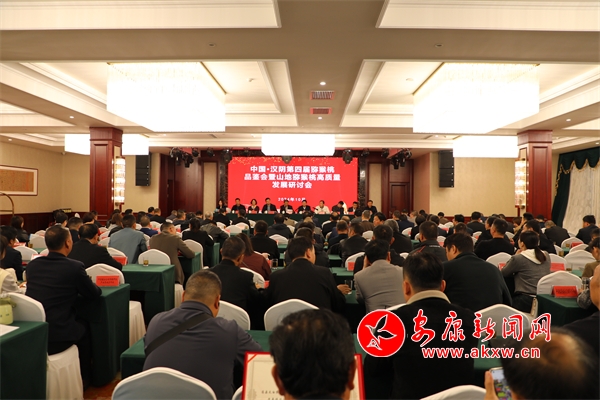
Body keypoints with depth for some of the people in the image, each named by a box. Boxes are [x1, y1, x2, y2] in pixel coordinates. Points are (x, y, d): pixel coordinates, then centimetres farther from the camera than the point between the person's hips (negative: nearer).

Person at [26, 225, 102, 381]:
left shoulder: (32, 265, 4)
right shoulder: (75, 267, -12)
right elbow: (94, 295, 1)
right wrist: (90, 284, 23)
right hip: (56, 337, -5)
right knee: (84, 329, 25)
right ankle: (83, 377, 38)